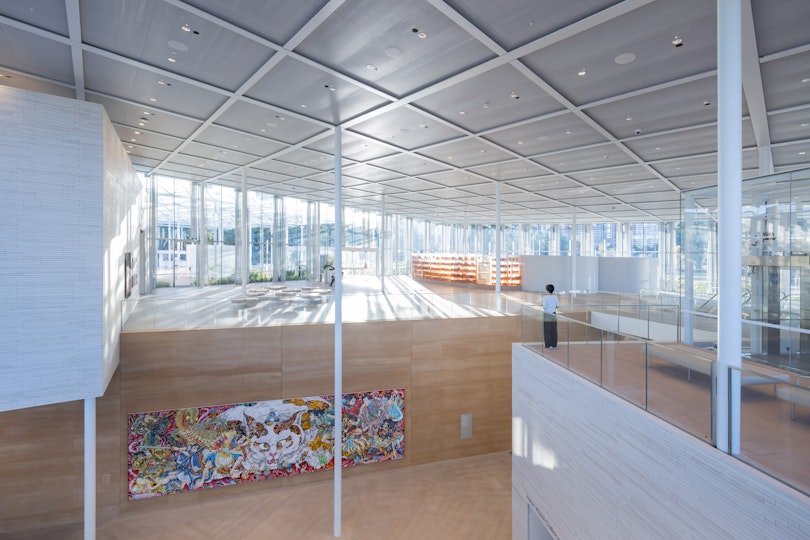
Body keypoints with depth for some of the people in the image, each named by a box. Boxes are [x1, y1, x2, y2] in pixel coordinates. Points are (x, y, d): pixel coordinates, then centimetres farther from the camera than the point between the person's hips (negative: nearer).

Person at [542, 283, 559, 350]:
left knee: (547, 330, 2)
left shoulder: (545, 297, -13)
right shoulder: (555, 297, 0)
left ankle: (549, 345, 4)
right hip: (553, 314, 4)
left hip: (547, 315, -4)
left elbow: (544, 307, -16)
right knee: (554, 330, 9)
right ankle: (554, 345, 13)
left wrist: (543, 306, 6)